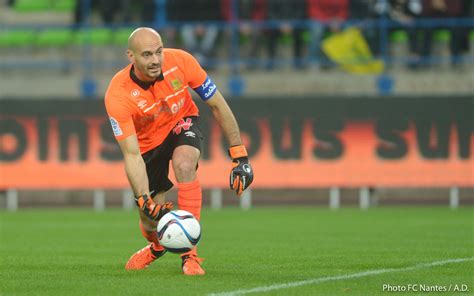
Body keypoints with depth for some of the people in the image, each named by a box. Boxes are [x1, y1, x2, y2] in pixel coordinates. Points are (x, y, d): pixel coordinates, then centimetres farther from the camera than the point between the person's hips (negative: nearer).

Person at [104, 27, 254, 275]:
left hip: (182, 124, 0)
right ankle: (156, 246, 41)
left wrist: (239, 156, -15)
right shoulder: (117, 95, -32)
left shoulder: (180, 62, -28)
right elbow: (132, 154, -32)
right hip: (148, 141, 0)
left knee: (184, 165, -34)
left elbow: (217, 105, -14)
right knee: (151, 222, -1)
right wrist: (143, 199, -45)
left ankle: (189, 253, -27)